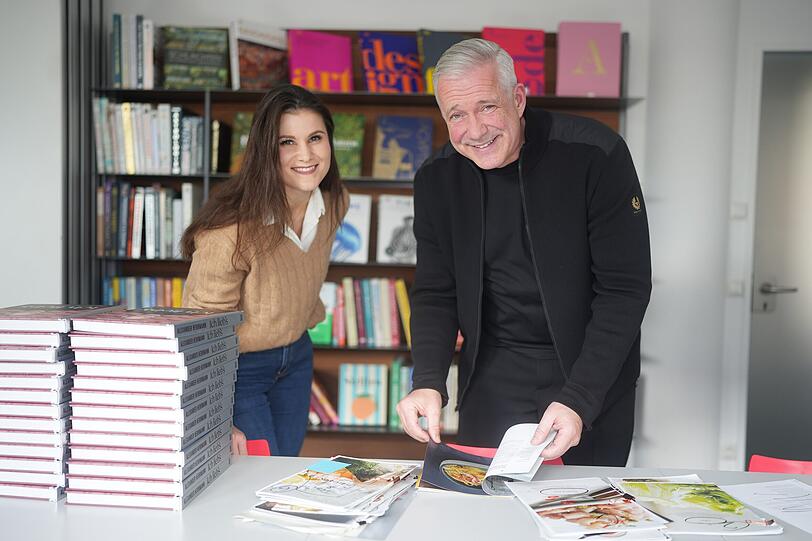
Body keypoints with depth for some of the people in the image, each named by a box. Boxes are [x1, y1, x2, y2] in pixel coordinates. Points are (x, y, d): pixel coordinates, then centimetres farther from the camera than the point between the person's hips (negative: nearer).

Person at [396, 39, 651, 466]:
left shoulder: (596, 154, -18)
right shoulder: (435, 180, -5)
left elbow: (626, 289, -17)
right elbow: (434, 294, 0)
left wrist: (579, 399, -25)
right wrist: (428, 381, -17)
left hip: (593, 373, -2)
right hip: (491, 375, 3)